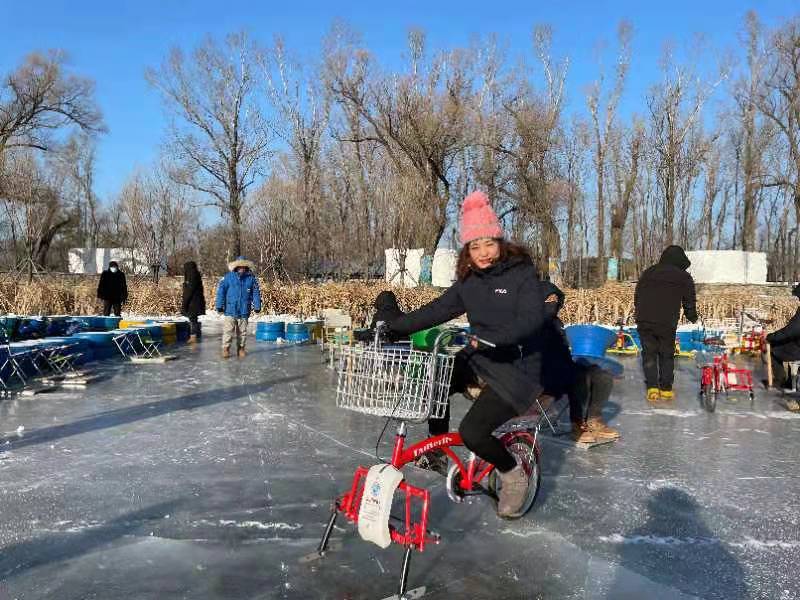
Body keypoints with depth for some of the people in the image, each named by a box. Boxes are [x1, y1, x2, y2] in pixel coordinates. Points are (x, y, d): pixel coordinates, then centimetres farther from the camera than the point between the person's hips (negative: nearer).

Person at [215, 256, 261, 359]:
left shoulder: (251, 278, 4)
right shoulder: (228, 277, -2)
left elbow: (256, 293, 8)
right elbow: (221, 291, -2)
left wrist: (257, 306, 3)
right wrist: (219, 305, -6)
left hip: (244, 311, 2)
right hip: (230, 309, -2)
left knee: (242, 331, 11)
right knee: (228, 330, -4)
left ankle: (241, 348, 21)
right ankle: (226, 348, 4)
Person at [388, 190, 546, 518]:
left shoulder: (523, 274, -12)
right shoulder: (468, 281, 6)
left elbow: (531, 318, -25)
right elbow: (436, 310, 6)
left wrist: (487, 338, -38)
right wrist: (391, 327, -2)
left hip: (517, 368, -6)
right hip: (481, 359, 6)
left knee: (472, 431, -21)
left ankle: (513, 476, 8)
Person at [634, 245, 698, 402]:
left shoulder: (648, 273, 17)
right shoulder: (684, 278, 9)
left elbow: (636, 297, 18)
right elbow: (689, 302, 13)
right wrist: (693, 318, 32)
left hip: (644, 322, 2)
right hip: (667, 324, -2)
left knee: (649, 354, 11)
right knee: (667, 355, 13)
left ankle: (652, 387, 2)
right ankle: (666, 389, 16)